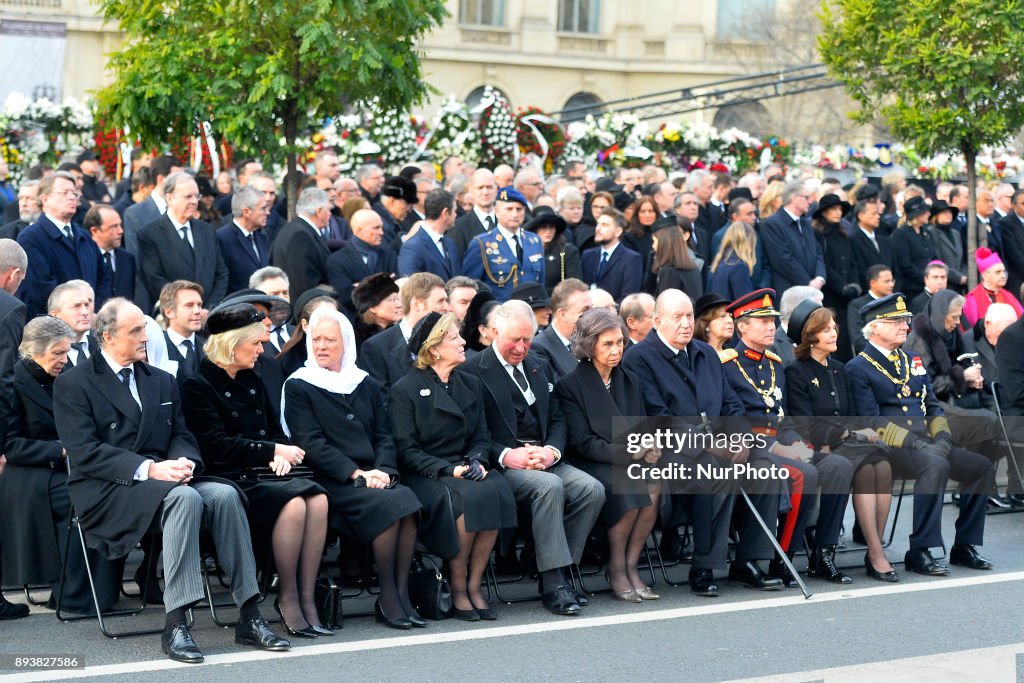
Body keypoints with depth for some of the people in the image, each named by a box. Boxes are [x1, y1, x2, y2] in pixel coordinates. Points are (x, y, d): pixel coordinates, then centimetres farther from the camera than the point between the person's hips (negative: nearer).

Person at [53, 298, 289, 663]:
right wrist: (148, 468, -20)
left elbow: (181, 436, 17)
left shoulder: (162, 381, 22)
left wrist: (184, 461, -9)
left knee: (224, 494, -25)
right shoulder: (73, 385, 1)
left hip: (162, 478, 6)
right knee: (184, 498, -35)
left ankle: (249, 617, -26)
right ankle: (175, 625, -37)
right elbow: (84, 452, -10)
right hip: (107, 490, -6)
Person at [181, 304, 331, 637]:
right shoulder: (198, 385, -2)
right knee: (293, 501, -32)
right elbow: (216, 445, -11)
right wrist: (272, 451, -11)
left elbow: (275, 430, 23)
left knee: (317, 497, -25)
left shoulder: (252, 381, 21)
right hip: (231, 480, -6)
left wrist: (280, 456, 0)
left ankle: (306, 597, -23)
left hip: (263, 473, 6)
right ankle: (287, 597, -18)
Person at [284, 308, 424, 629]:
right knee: (388, 504, -30)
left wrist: (383, 471, -7)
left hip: (371, 477, 4)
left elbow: (384, 435, 14)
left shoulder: (366, 385, 20)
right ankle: (387, 598, -20)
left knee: (406, 499, -28)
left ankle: (401, 593, -23)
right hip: (331, 482, -4)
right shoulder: (298, 387, 5)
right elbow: (311, 445, -5)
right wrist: (356, 473, -15)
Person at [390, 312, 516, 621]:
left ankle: (474, 585, -20)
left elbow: (481, 437, 15)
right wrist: (449, 470, -19)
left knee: (498, 490, -28)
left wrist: (475, 461, -8)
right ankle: (458, 588, -19)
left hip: (465, 467, 5)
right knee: (468, 497, -34)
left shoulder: (471, 384, 17)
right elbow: (406, 451, -7)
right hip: (425, 476, -5)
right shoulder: (406, 389, 0)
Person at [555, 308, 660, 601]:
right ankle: (616, 569, -18)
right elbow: (582, 442, -10)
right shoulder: (570, 385, -2)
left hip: (629, 463, 5)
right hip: (588, 465, -5)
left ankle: (630, 565, -19)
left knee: (654, 484, -29)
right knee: (628, 487, -35)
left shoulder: (630, 381, 17)